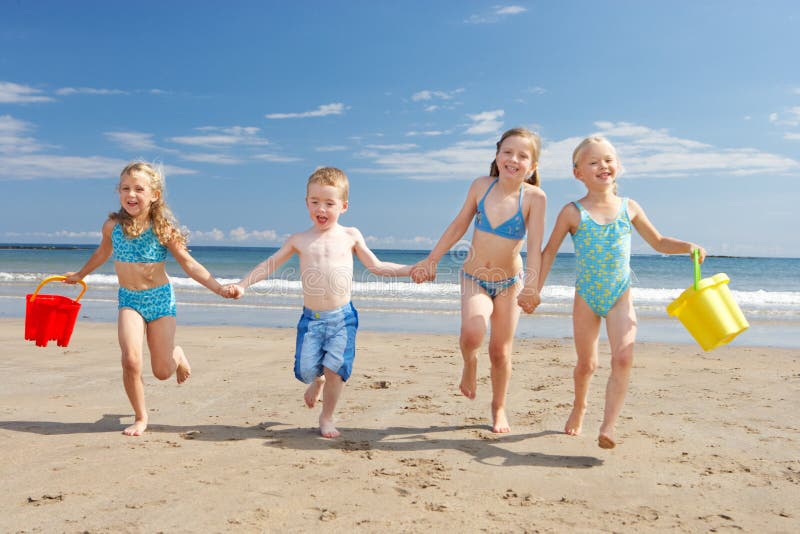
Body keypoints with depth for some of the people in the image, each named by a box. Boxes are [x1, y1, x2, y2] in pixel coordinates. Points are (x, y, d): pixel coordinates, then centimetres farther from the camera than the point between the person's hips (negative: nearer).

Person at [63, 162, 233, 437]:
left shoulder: (163, 229, -13)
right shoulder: (112, 225, -5)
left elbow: (189, 264, -10)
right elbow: (103, 252, 17)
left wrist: (220, 288, -19)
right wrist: (80, 275, 32)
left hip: (160, 298, -2)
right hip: (129, 300, 2)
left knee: (162, 371, 2)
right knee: (131, 361, -19)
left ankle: (177, 354, 40)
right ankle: (140, 417, 4)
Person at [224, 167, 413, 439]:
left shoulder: (350, 236, 5)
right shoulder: (299, 240, 6)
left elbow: (376, 266, 11)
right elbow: (269, 264, 12)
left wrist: (410, 269, 2)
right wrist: (243, 284, 3)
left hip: (343, 317, -1)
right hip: (311, 318, 1)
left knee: (335, 369, -9)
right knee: (306, 369, -7)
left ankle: (327, 417, 17)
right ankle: (317, 381, 33)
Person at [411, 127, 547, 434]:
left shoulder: (534, 197, -15)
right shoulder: (481, 186, -7)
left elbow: (535, 245, -20)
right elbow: (458, 226, 3)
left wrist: (531, 287, -32)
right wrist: (430, 262, 4)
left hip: (510, 282, -1)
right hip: (474, 278, 1)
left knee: (500, 351, 7)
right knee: (472, 333, -25)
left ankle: (498, 408, 31)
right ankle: (469, 364, 12)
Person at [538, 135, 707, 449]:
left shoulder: (629, 208, 4)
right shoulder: (573, 212, -3)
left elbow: (659, 243, 14)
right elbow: (549, 252, 3)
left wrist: (688, 247, -4)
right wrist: (536, 290, -1)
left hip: (620, 297, 1)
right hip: (586, 297, -1)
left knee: (623, 358, -17)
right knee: (586, 364, 11)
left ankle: (609, 424, -12)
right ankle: (579, 408, 39)